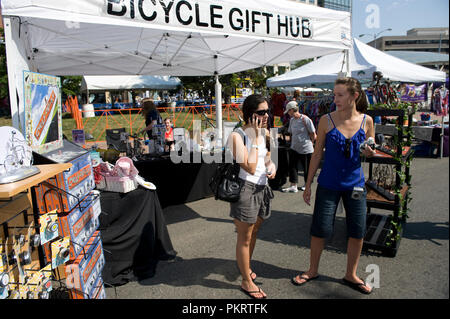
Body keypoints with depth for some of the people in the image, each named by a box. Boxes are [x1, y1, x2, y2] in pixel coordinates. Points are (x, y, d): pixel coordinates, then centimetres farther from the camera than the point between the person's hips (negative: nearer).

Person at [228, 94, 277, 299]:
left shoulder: (265, 133, 5)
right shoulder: (237, 136, -18)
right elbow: (250, 167, -25)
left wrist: (272, 166, -3)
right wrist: (255, 137, -22)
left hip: (262, 188, 8)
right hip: (245, 189, -7)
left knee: (253, 232, 23)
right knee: (244, 238, 6)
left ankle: (245, 266, 47)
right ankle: (246, 282, 22)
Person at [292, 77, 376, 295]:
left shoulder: (366, 121, -1)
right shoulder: (327, 120, -6)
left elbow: (370, 150, 11)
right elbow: (317, 154, -1)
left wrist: (369, 152, -14)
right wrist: (308, 184, 0)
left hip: (355, 183, 2)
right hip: (329, 184, -2)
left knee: (357, 231, 8)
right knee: (320, 229, 4)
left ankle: (350, 275, 30)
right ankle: (312, 270, 27)